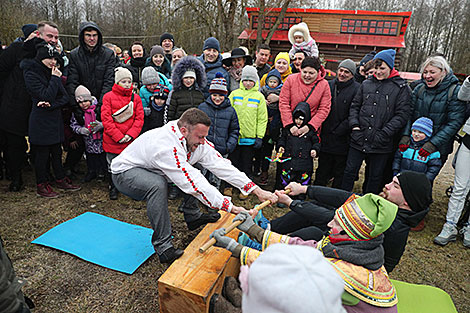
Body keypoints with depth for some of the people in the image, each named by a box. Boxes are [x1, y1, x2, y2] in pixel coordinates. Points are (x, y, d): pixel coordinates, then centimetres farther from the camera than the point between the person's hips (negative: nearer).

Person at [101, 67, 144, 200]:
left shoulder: (135, 98, 5)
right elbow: (106, 118, -8)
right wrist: (118, 136, -14)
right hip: (112, 141, -1)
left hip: (130, 140, 1)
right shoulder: (108, 97, -2)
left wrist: (130, 134, -11)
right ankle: (113, 189, 29)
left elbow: (139, 118, 1)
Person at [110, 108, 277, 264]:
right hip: (125, 171, -8)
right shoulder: (166, 145, -38)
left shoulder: (197, 141, -13)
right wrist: (231, 207, -40)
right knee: (158, 185, -37)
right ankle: (163, 247, -26)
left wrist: (257, 190, -22)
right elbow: (193, 184, -40)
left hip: (153, 170, 8)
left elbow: (221, 165, -16)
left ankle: (193, 217, 16)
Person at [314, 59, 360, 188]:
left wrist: (338, 131, -13)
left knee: (340, 174, 10)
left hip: (343, 140, -4)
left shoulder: (357, 89, -7)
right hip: (325, 138, 4)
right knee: (322, 170, 15)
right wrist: (320, 128, 2)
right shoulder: (329, 85, 8)